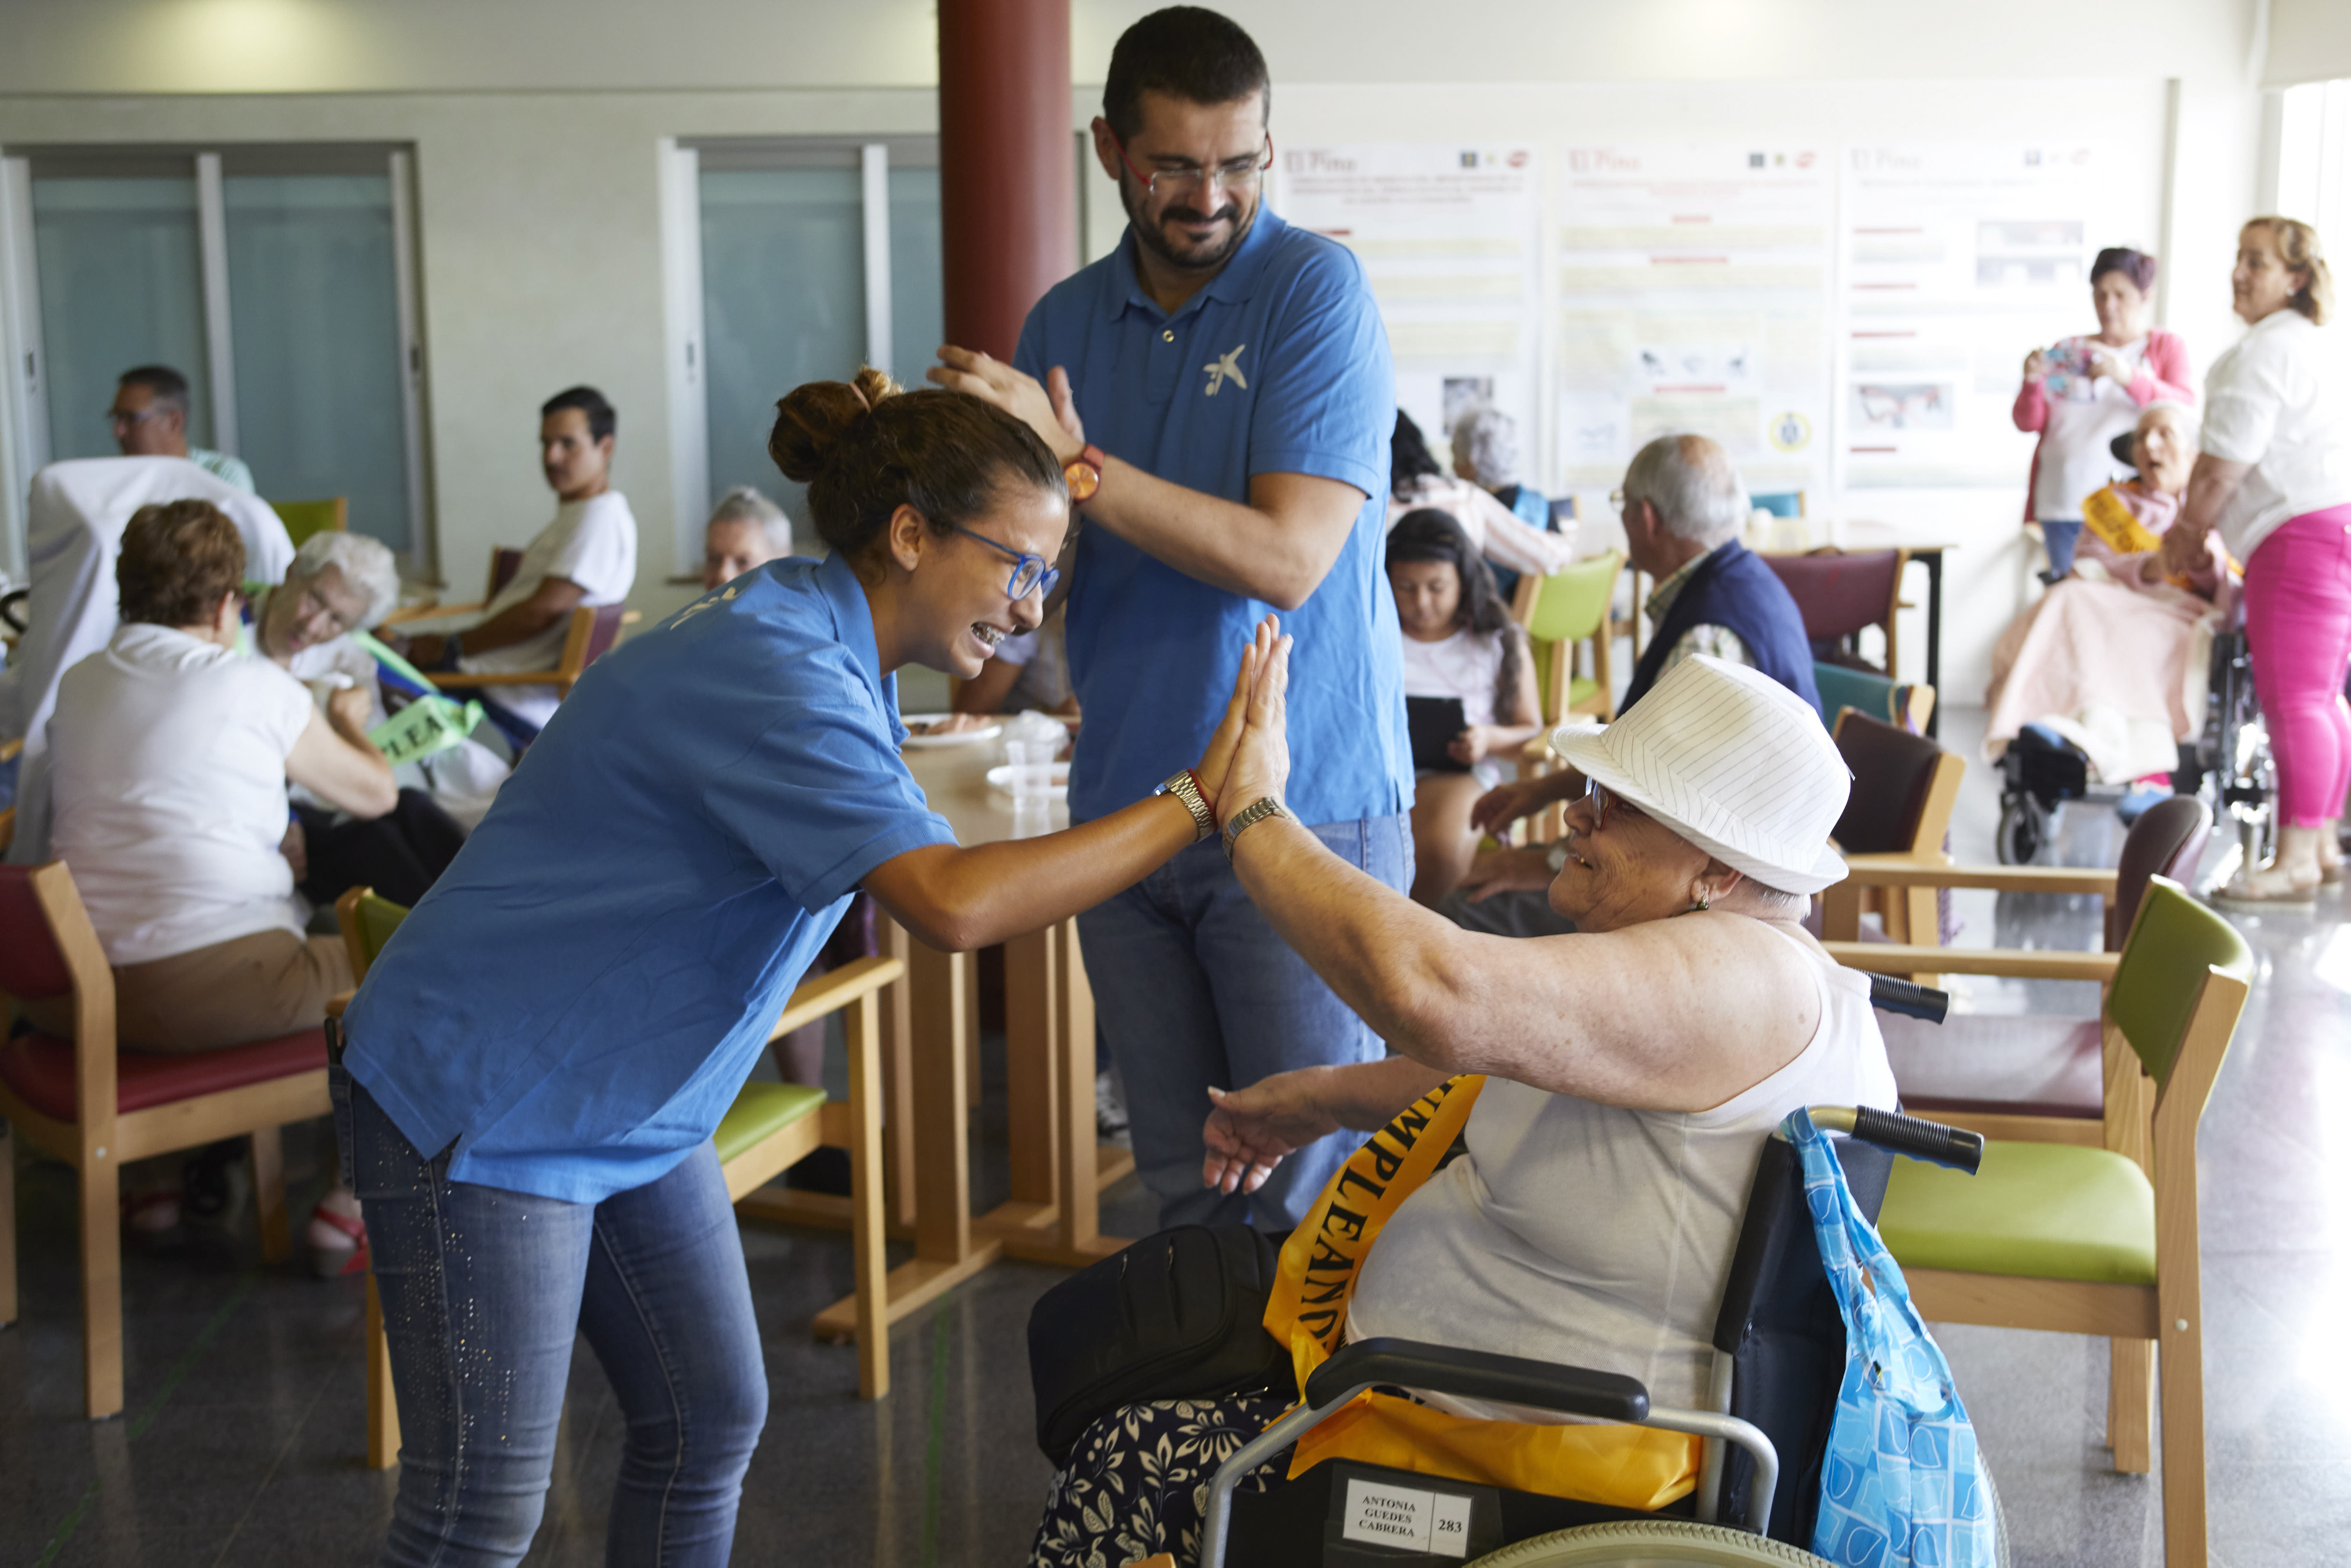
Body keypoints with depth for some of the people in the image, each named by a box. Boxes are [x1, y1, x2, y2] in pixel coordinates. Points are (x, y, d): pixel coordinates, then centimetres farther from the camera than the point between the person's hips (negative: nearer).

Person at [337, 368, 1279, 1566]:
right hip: (483, 1103, -10)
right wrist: (1198, 803, -31)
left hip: (625, 1102, 10)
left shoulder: (830, 650, 5)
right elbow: (955, 905, -38)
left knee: (709, 1423, 12)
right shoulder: (771, 674, -28)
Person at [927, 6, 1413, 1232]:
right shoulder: (1064, 322, 9)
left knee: (1310, 1196, -1)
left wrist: (1077, 466, -20)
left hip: (1302, 807, -5)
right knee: (1183, 1188, 13)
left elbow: (1288, 559, -18)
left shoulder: (1315, 289, -8)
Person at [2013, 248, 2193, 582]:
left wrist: (2129, 377, -20)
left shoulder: (2166, 346, 11)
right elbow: (2028, 422, 14)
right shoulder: (2067, 351, 18)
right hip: (2064, 505, 3)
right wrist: (2033, 384, -7)